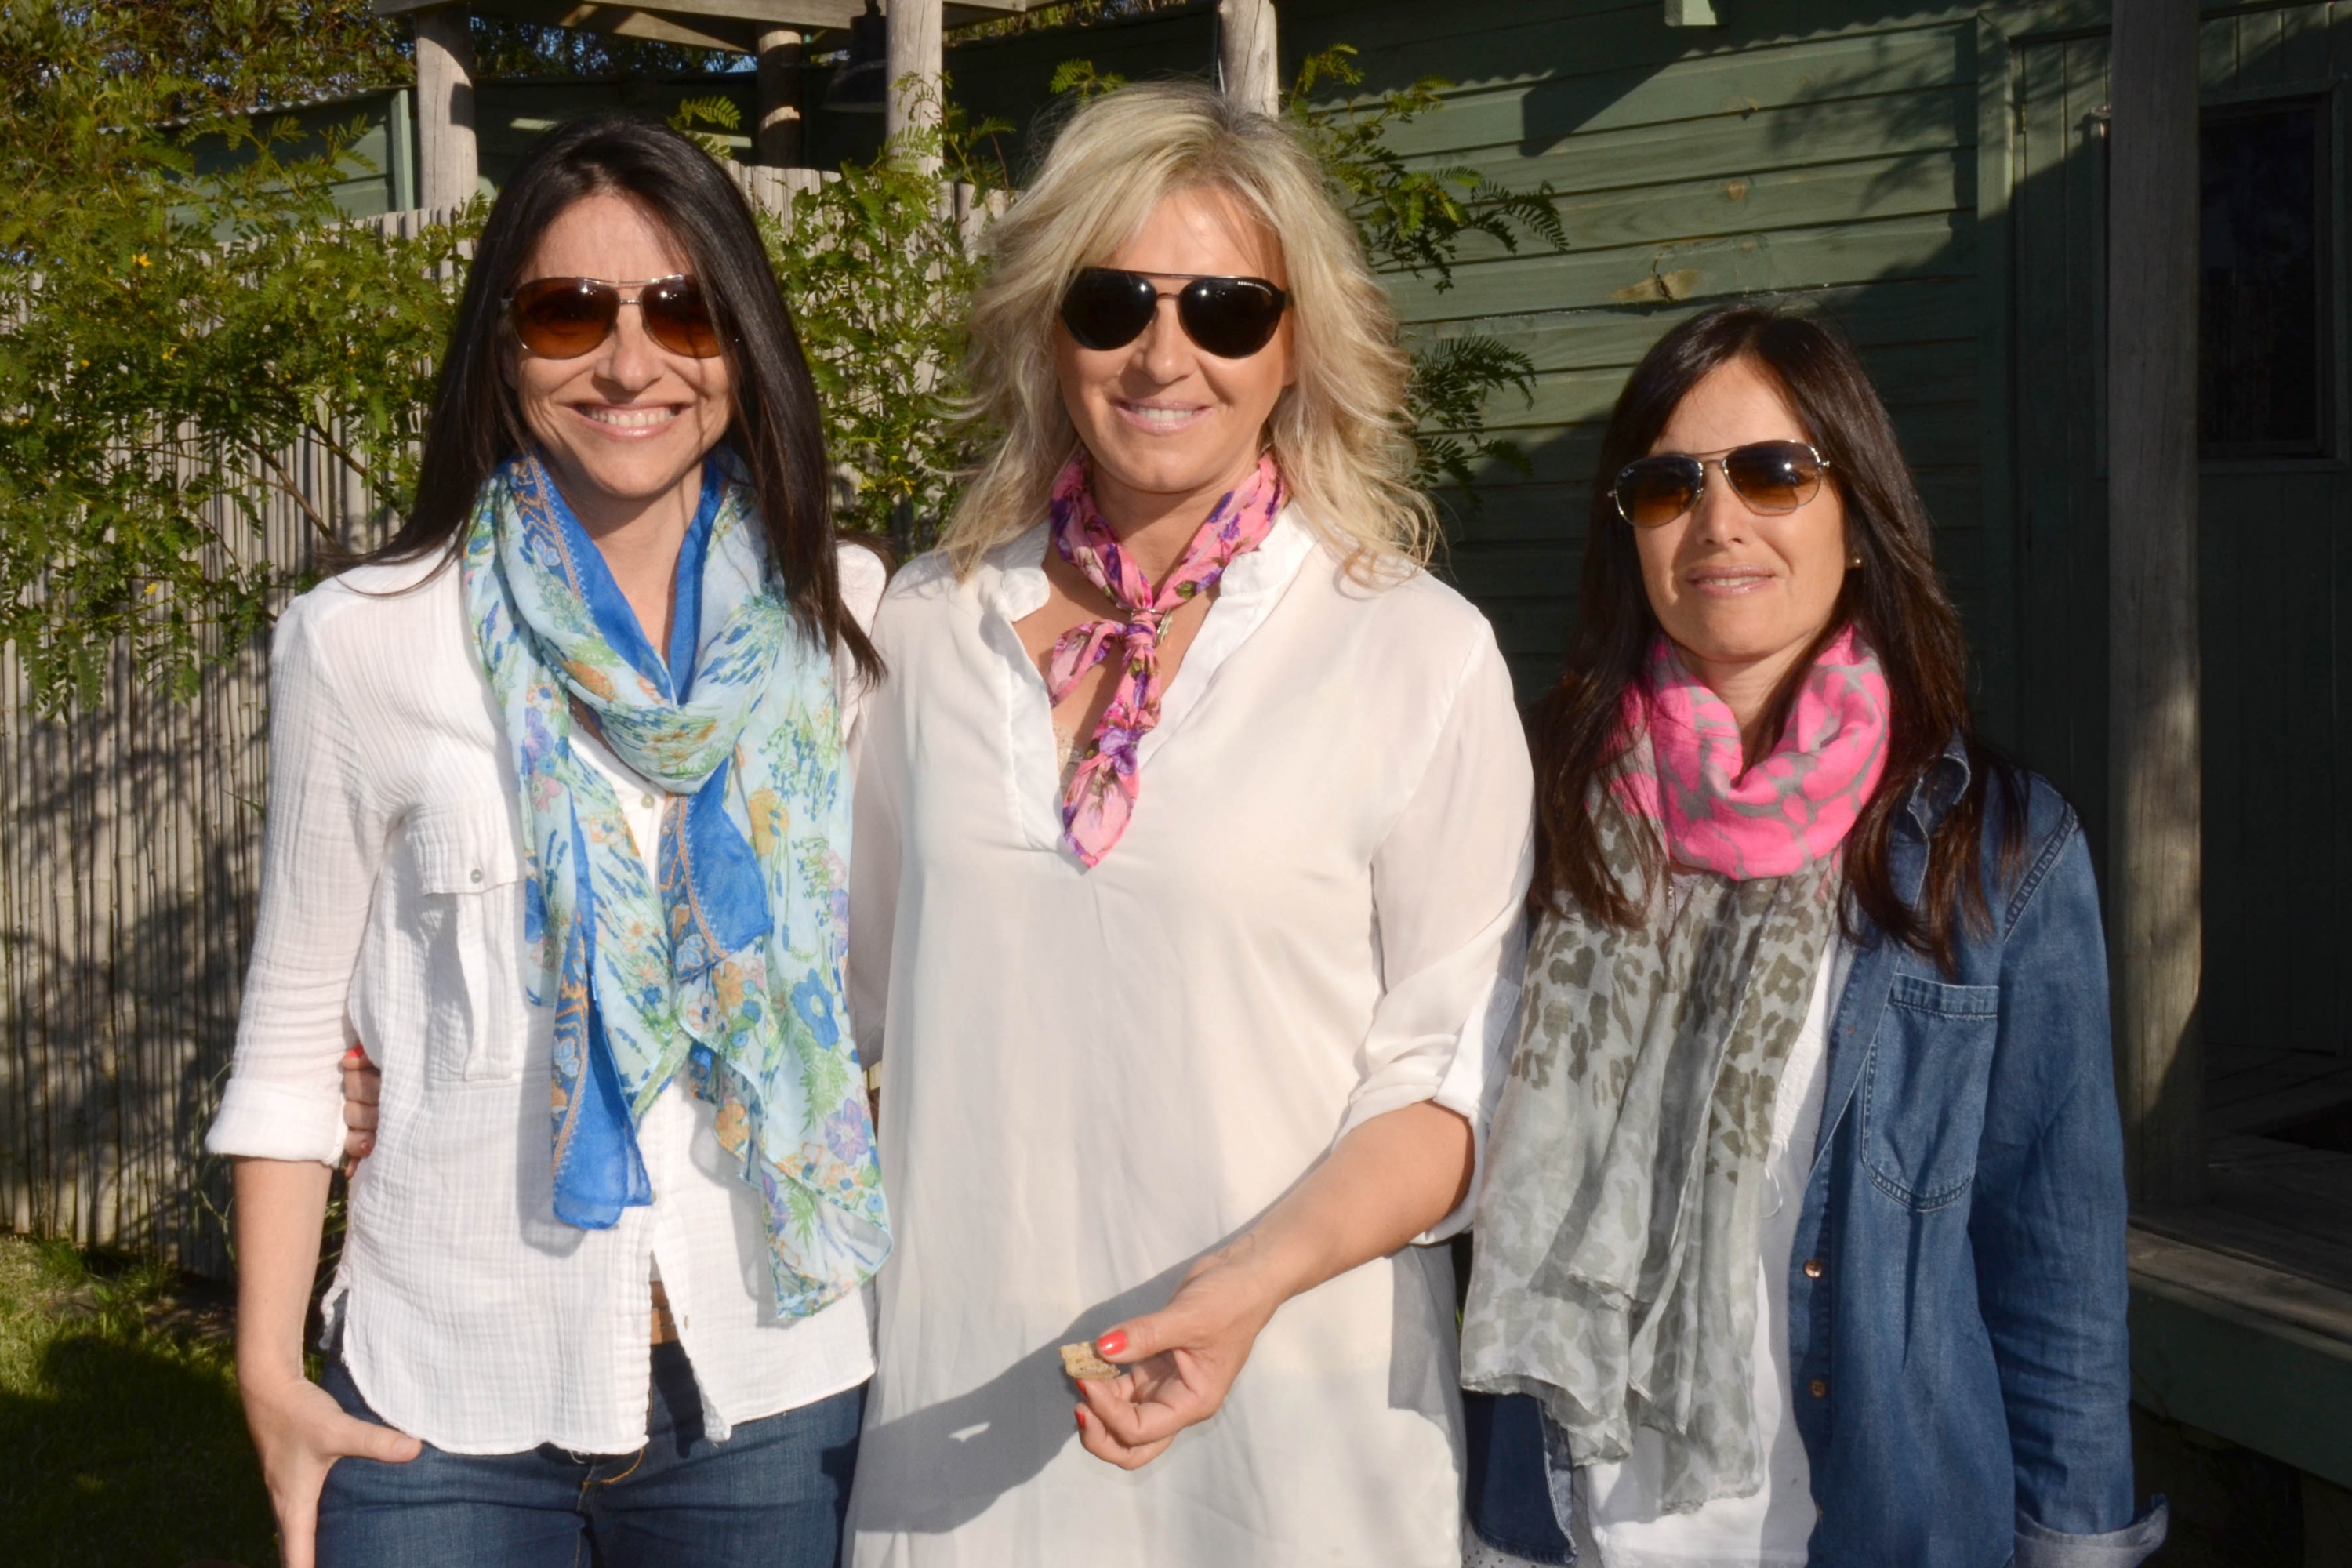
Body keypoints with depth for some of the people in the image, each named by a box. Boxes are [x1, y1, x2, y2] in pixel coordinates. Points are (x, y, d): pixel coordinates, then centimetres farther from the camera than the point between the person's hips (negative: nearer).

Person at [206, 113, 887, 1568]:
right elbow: (292, 1038, 1)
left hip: (778, 1387, 2)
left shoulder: (845, 618, -1)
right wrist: (267, 1368, -2)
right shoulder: (363, 644, -5)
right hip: (445, 1405, -1)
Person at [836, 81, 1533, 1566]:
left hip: (1292, 1416, -2)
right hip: (957, 1399, 3)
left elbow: (1453, 1069, -6)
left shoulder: (1419, 653, -8)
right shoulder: (930, 624, 2)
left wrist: (1252, 1283, -19)